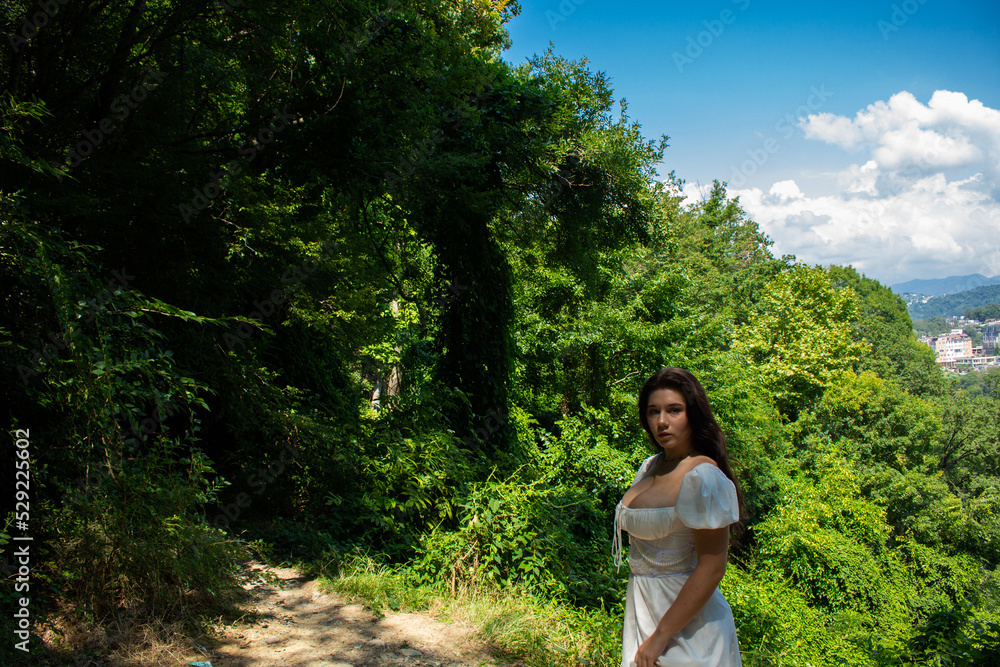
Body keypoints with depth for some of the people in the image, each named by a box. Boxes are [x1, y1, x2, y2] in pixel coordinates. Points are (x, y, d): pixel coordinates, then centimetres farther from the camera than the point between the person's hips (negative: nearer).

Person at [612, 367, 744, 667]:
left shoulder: (703, 478, -19)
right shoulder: (650, 467, 5)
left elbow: (711, 568, -22)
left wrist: (660, 637, -20)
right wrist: (633, 620, 13)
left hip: (687, 627, -7)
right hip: (642, 611, 7)